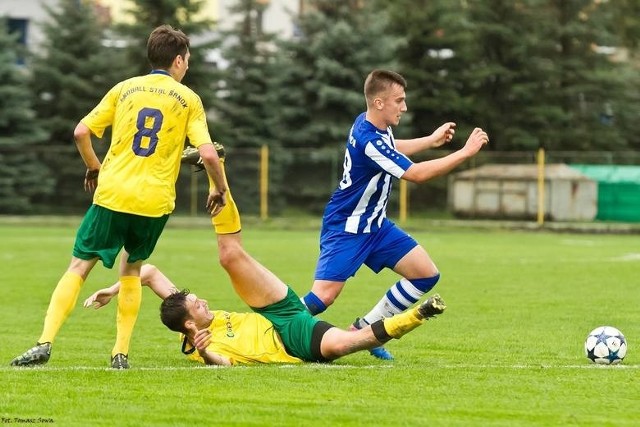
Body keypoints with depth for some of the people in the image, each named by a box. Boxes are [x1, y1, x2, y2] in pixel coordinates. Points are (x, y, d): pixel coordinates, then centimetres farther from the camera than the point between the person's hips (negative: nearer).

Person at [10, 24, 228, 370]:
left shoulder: (124, 89, 10)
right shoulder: (188, 99, 6)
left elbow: (81, 133, 5)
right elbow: (208, 154, -4)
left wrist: (94, 167, 22)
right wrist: (219, 191, 13)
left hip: (112, 194, 0)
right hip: (155, 202, 0)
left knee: (79, 267, 2)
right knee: (131, 268, 20)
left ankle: (45, 343, -13)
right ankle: (121, 352, 11)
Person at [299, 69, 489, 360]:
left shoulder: (371, 123, 0)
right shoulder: (367, 140, -29)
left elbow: (391, 149, 27)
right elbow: (417, 174, -27)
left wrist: (431, 140, 28)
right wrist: (466, 152, -23)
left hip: (375, 225, 10)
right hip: (345, 228, -9)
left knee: (426, 274, 3)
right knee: (323, 297, -22)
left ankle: (366, 328, 11)